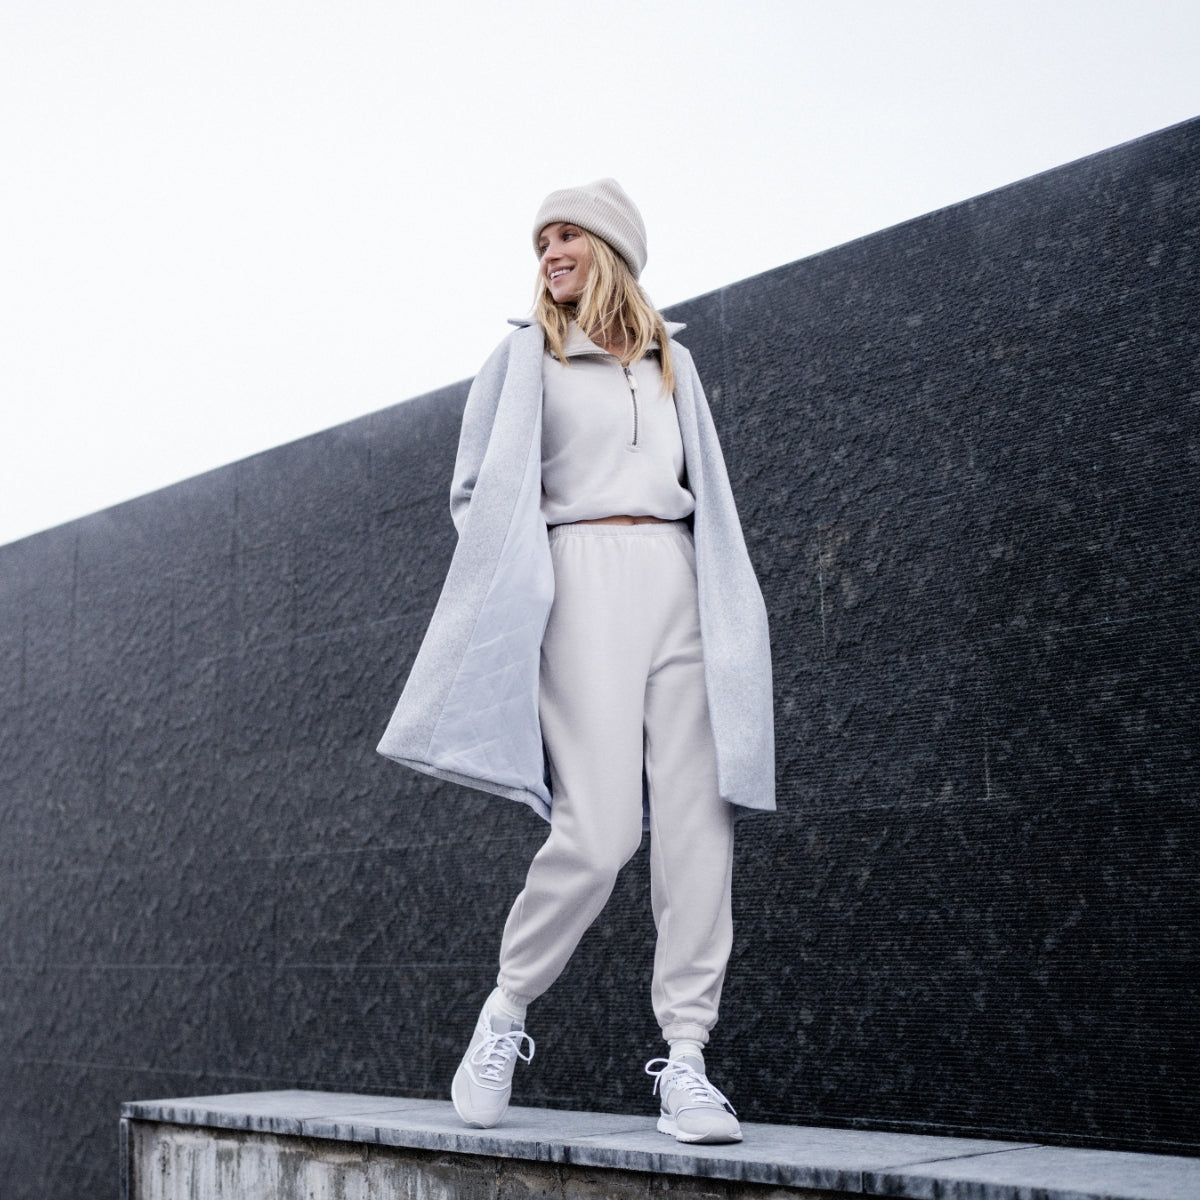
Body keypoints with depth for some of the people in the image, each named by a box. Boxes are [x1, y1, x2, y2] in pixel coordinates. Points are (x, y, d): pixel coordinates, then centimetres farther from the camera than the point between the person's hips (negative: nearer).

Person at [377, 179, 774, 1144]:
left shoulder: (674, 362, 22)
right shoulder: (525, 358, 13)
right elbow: (476, 492, 11)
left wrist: (729, 616, 12)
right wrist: (529, 568, -2)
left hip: (677, 584, 4)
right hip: (582, 582, -4)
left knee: (698, 823, -6)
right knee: (599, 831, -15)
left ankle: (686, 1058, -1)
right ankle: (505, 1014, 7)